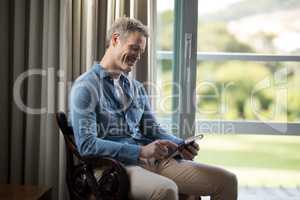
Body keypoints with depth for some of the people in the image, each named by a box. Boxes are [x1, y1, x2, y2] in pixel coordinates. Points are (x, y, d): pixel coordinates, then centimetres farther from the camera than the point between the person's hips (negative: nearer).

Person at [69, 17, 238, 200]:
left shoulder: (137, 87, 20)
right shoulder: (86, 87, -3)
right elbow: (86, 144, -13)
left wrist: (180, 145, -2)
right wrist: (141, 151, -21)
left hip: (154, 161, 7)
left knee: (226, 181, -6)